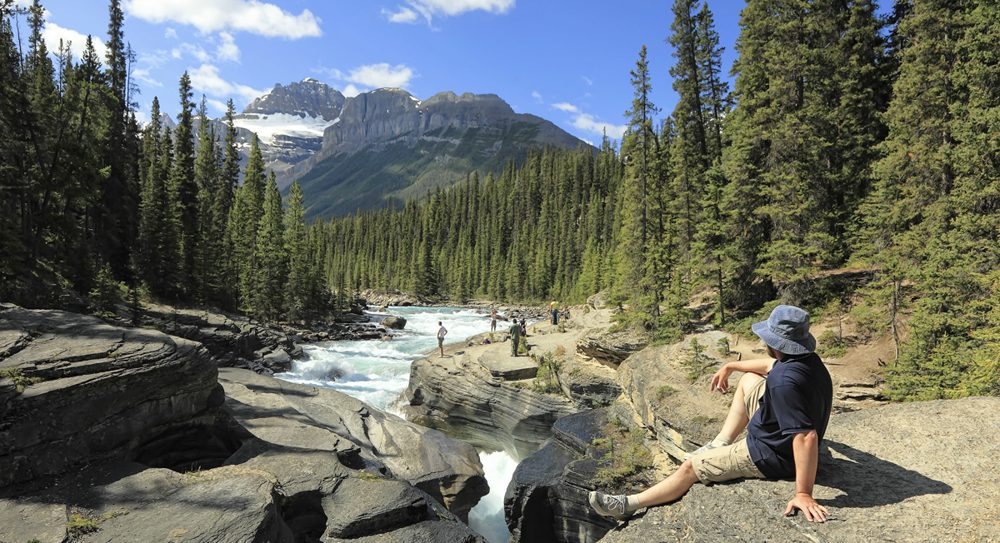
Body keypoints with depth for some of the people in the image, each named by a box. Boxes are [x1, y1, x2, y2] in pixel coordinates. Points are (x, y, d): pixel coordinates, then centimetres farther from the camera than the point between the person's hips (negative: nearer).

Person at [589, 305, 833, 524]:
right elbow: (773, 364, 17)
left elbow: (807, 437, -39)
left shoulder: (785, 382, -37)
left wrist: (803, 493, -35)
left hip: (771, 456, -9)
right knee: (748, 380, 21)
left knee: (690, 467, 0)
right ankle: (719, 445, 26)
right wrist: (730, 366, 24)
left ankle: (627, 505, 14)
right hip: (779, 437, 9)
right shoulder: (806, 358, -6)